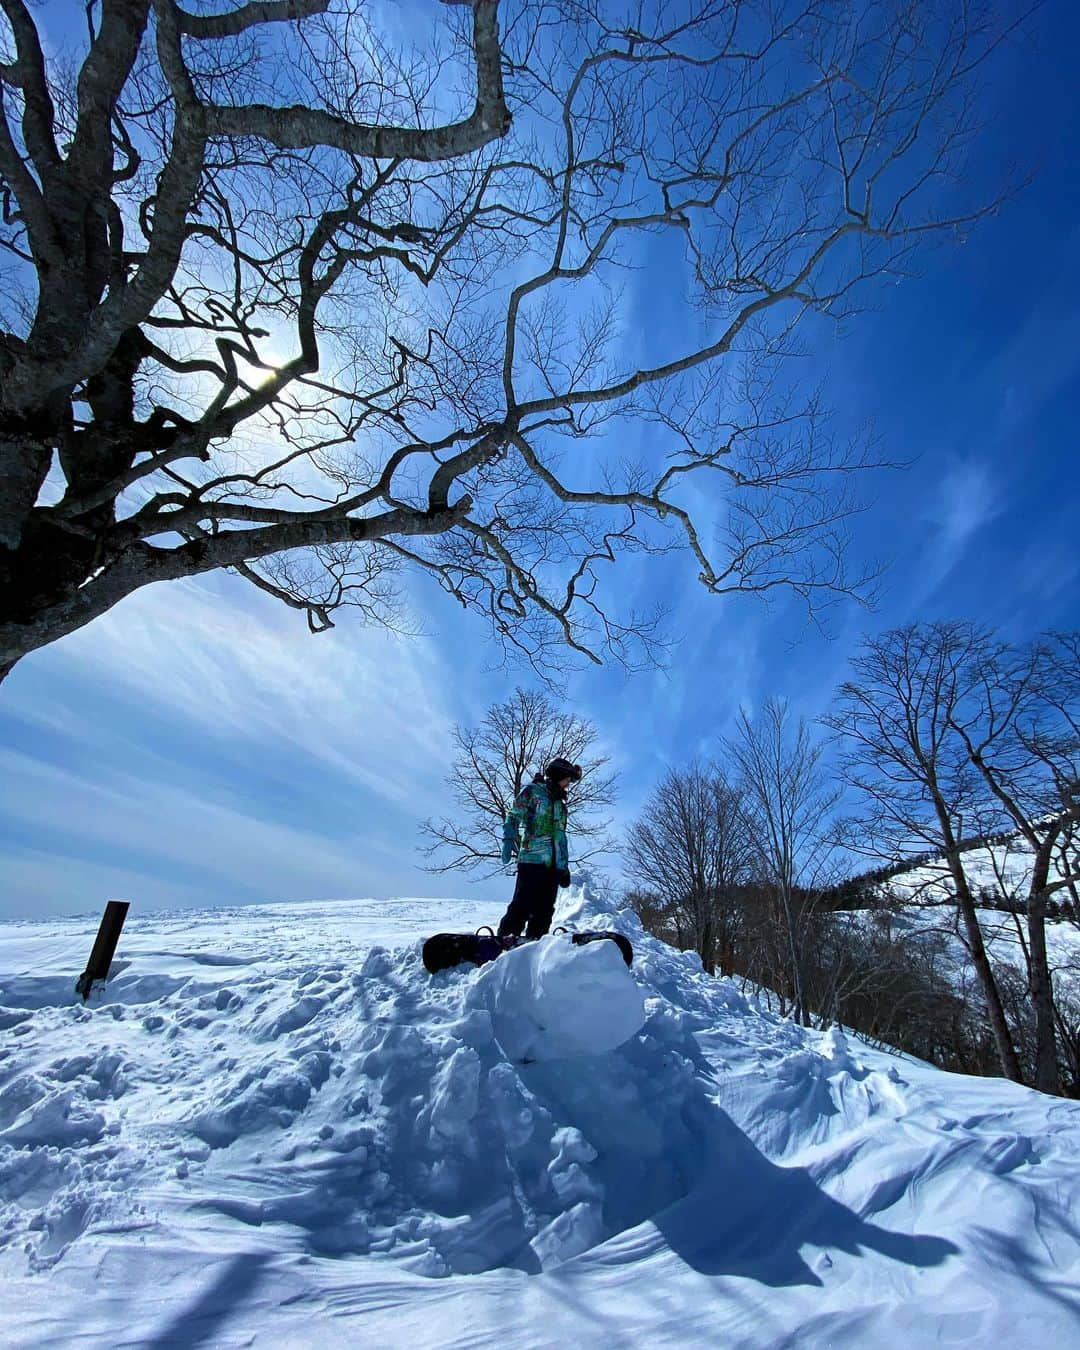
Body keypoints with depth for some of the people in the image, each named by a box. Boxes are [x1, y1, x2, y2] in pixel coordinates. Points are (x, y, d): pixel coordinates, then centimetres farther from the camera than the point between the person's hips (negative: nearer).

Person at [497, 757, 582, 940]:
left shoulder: (560, 804, 25)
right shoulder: (532, 791, 4)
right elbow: (513, 817, -4)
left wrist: (564, 866, 22)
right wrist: (509, 841, -19)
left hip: (553, 865, 7)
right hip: (532, 859, -7)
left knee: (544, 910, 4)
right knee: (523, 905, -13)